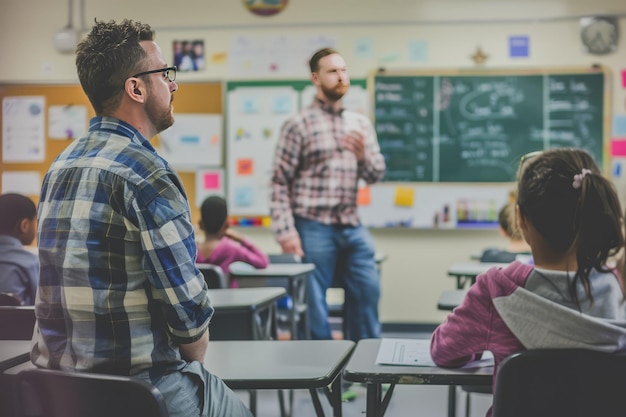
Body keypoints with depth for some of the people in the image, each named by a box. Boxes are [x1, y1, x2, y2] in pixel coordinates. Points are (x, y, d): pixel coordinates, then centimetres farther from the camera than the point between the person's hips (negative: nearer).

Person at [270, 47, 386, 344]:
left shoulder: (360, 123, 13)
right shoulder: (298, 125, -3)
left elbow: (376, 175, 13)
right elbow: (280, 182, -6)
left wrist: (362, 155, -9)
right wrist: (285, 231, -15)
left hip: (352, 226, 5)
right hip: (314, 227, -5)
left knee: (368, 289, 8)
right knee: (314, 302, 0)